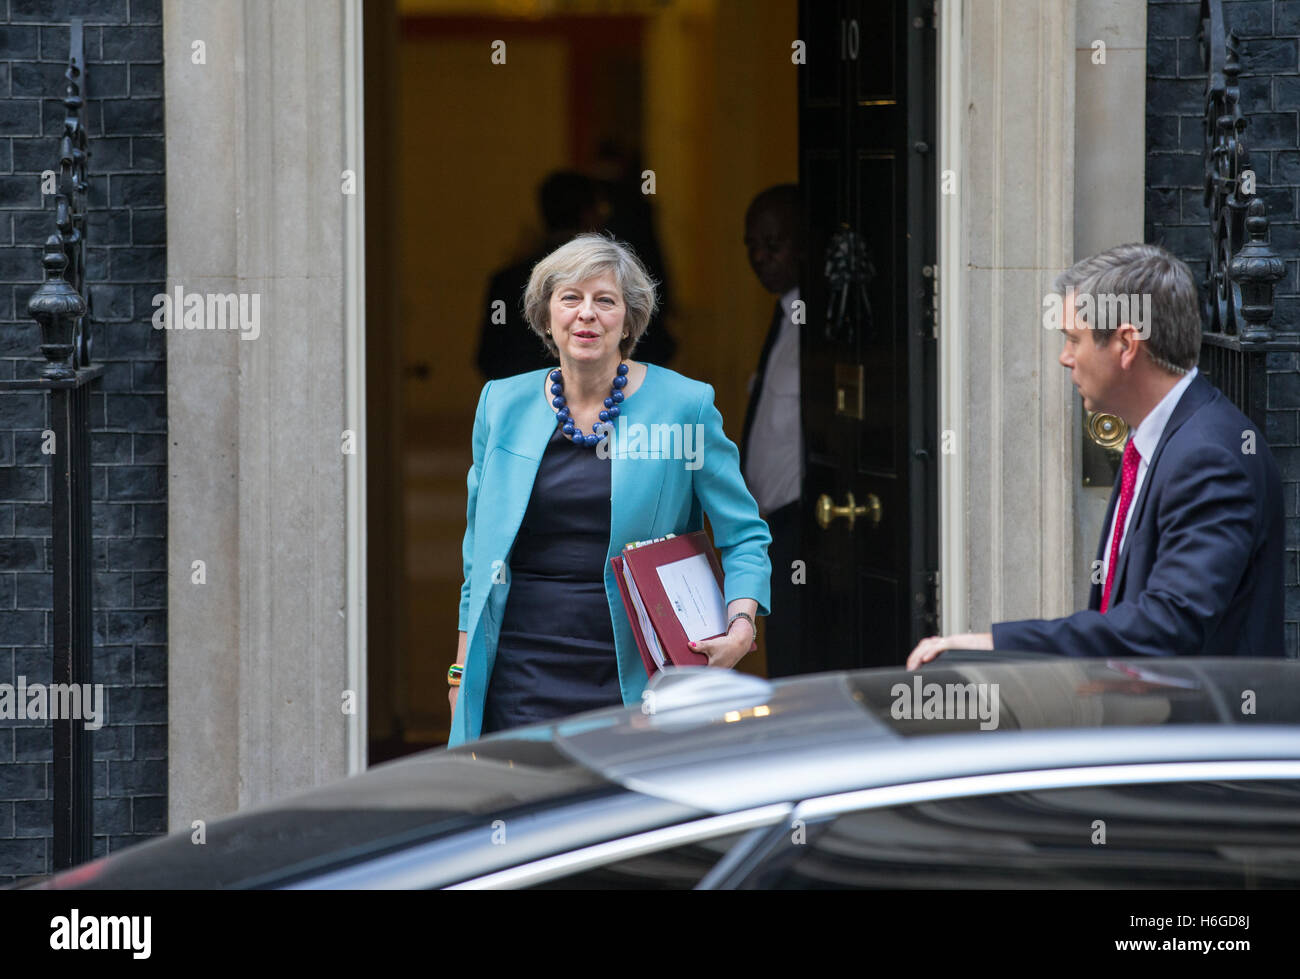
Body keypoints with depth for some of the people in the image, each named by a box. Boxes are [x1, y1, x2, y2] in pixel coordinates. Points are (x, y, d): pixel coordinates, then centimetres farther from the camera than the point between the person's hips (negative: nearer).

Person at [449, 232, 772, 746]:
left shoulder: (684, 405, 1)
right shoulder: (503, 404, 9)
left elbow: (743, 535, 4)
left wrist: (741, 624, -14)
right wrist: (462, 670, 13)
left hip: (632, 679, -2)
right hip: (521, 676, 2)